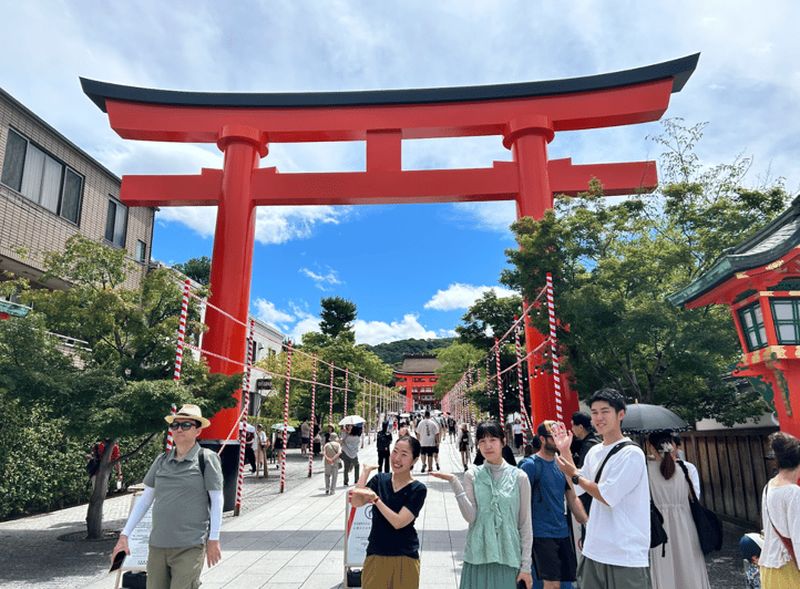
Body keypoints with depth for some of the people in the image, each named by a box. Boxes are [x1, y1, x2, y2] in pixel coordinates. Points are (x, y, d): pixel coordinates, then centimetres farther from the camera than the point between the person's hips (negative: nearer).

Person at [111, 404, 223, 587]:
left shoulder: (206, 459, -5)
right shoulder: (161, 460, 8)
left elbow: (217, 501, -5)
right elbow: (145, 499, 12)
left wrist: (214, 539, -6)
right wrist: (124, 535, 8)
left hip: (190, 547, -4)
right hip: (157, 545, 5)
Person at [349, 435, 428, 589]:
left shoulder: (418, 489, -10)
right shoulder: (380, 479, 0)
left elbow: (398, 522, -18)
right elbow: (356, 502, -13)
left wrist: (375, 498, -25)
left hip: (405, 559, -2)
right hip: (376, 556, 2)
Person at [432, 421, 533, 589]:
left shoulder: (519, 477, -2)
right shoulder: (472, 475, 0)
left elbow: (525, 524, 1)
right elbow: (470, 517, -10)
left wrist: (526, 565, 0)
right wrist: (454, 483, -18)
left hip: (509, 558, 0)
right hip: (477, 556, 0)